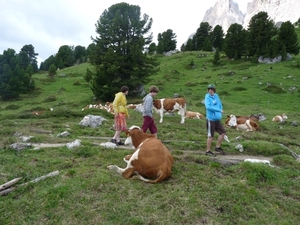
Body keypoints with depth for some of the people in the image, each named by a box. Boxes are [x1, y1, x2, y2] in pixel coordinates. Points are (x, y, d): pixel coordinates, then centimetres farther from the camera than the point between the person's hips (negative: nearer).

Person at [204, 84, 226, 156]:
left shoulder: (216, 96, 9)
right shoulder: (207, 97, -10)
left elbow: (220, 105, 21)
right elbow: (208, 107, -25)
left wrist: (220, 114, 8)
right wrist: (219, 110, -23)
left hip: (217, 119, 7)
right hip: (210, 119, -7)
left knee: (223, 132, 9)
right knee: (210, 136, -2)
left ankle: (218, 147, 23)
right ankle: (208, 151, 11)